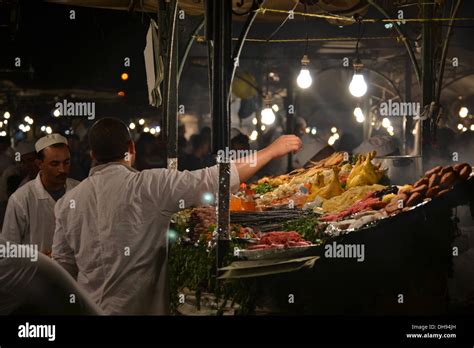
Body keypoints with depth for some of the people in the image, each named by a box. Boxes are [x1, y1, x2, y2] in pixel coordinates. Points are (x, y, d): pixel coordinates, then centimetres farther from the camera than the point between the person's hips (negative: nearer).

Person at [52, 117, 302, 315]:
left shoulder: (68, 202, 2)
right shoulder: (149, 186, -13)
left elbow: (63, 267, 6)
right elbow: (214, 180, -15)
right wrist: (271, 151, -6)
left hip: (89, 309, 5)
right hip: (137, 308, -5)